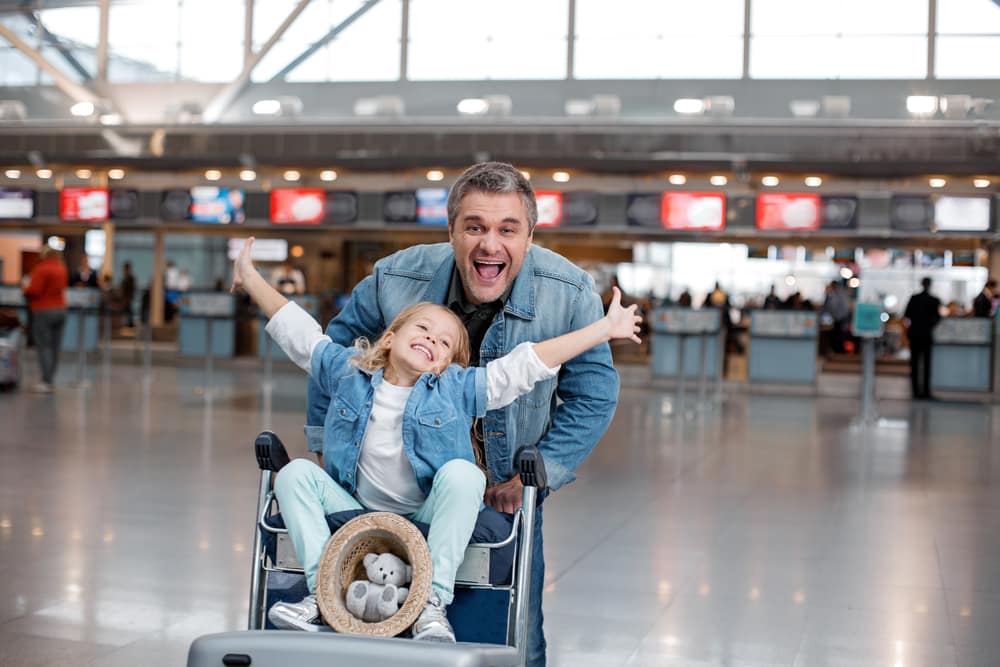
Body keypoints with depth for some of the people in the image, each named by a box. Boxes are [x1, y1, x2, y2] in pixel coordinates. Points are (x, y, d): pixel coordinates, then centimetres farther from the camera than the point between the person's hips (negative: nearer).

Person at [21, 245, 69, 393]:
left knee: (44, 346, -5)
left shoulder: (41, 269, -14)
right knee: (55, 347, 7)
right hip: (60, 310, 7)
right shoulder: (62, 269, 9)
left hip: (43, 311, -7)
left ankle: (46, 382, -10)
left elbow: (34, 291, -16)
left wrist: (26, 286, 6)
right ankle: (49, 379, 10)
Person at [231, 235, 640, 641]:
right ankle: (322, 591, -23)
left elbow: (530, 362, -3)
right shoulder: (347, 370, 6)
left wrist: (606, 328, -5)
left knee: (461, 473, -30)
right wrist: (251, 278, 16)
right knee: (295, 473, -15)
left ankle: (433, 601, -31)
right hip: (358, 514, 2)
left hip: (428, 520, -2)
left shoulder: (458, 389, 0)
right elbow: (296, 330, 14)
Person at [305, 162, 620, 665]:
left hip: (508, 491, 0)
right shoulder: (397, 278, -17)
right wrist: (327, 444, 1)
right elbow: (337, 347, 2)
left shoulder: (572, 295, -19)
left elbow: (593, 397, -8)